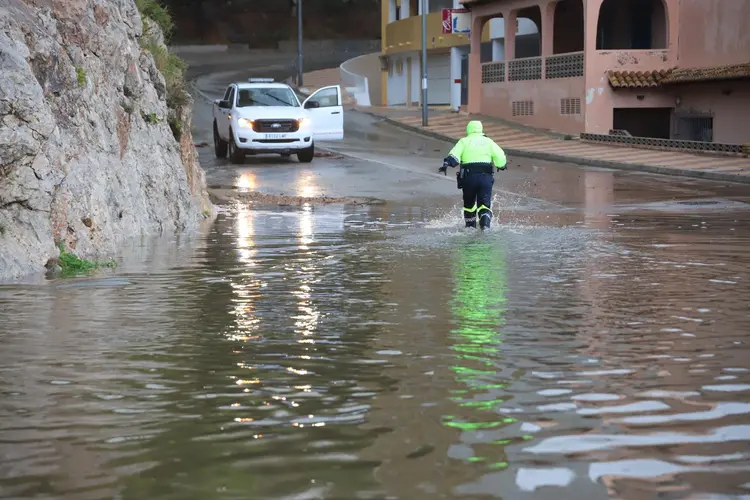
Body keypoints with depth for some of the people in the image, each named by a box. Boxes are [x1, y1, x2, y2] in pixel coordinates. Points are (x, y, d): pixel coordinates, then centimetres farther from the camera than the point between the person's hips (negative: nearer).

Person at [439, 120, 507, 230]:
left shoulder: (464, 141, 11)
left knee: (469, 203, 18)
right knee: (484, 204, -4)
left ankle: (470, 227, 27)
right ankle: (485, 224, -28)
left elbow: (455, 154, -7)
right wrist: (502, 165, 23)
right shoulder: (488, 141, 15)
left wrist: (446, 163, -18)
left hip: (469, 176, 0)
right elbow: (500, 156, 5)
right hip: (486, 176, 0)